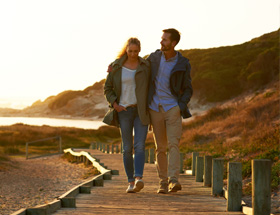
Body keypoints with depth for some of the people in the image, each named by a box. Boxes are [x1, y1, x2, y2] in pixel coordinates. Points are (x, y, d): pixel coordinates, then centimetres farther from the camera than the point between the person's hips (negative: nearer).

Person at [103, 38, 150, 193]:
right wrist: (114, 104, -8)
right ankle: (130, 182, 8)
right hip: (124, 110, 0)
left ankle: (138, 179, -26)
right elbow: (107, 88, 7)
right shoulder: (116, 67, 1)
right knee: (127, 148, 0)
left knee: (139, 146, -15)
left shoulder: (145, 66, 2)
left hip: (141, 111, 0)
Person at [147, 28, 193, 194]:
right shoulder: (154, 57, 2)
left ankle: (174, 180, -22)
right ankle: (163, 181, 13)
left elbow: (188, 89, 4)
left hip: (173, 108, -2)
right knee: (160, 147, 5)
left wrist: (181, 106, -13)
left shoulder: (183, 64, -4)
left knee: (173, 144, -15)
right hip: (155, 108, 2)